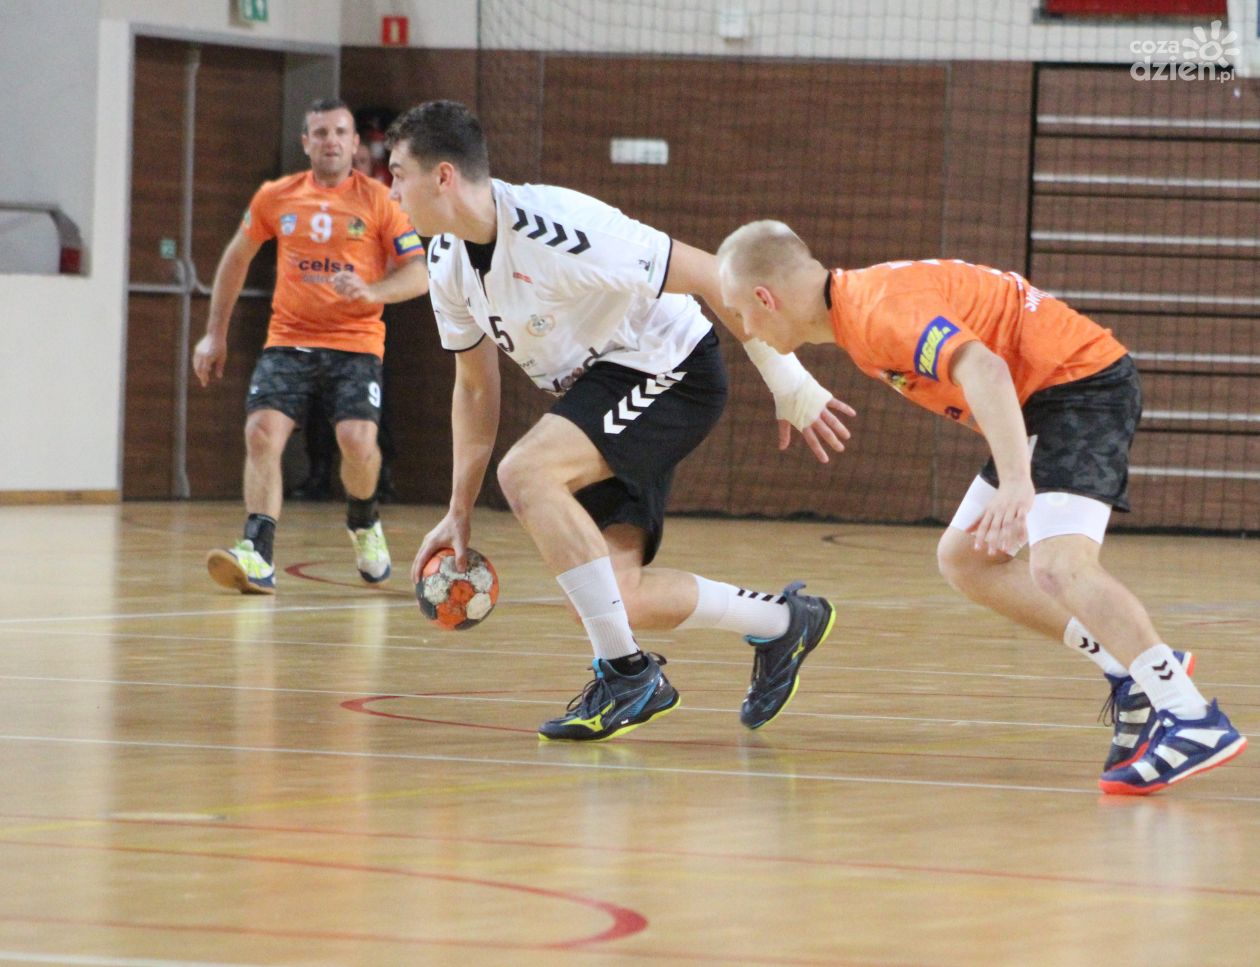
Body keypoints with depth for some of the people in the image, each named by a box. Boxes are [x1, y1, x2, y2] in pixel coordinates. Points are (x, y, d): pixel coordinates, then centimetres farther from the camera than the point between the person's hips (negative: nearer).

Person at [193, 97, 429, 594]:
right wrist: (215, 333, 18)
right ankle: (257, 557, -24)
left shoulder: (378, 201, 0)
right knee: (262, 432, -20)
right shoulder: (276, 198, 6)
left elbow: (419, 274, -2)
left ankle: (364, 523, 13)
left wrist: (371, 291, -21)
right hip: (288, 342, 2)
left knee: (358, 439, -21)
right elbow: (236, 259, 20)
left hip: (355, 343, -2)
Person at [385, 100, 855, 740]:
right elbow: (475, 388, 13)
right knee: (610, 604, -4)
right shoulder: (448, 261, -2)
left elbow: (713, 278, -23)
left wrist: (791, 385, -20)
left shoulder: (556, 230, -28)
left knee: (526, 471, -30)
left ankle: (625, 673, -19)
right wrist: (459, 514, 10)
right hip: (598, 393, 8)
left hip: (671, 370, -8)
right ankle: (780, 621, 18)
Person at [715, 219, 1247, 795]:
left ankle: (1194, 721, -29)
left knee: (1058, 567, -26)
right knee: (963, 558, 13)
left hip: (1083, 383, -11)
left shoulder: (879, 309, -21)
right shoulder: (854, 312, 11)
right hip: (1041, 403, 11)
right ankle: (1133, 675, 8)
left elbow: (981, 369, -35)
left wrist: (1016, 482, -44)